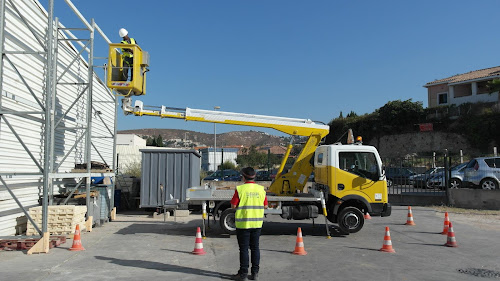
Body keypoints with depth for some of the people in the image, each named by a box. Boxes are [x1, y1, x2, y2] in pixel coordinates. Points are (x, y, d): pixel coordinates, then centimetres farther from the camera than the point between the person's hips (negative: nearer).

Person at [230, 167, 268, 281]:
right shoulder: (261, 189, 1)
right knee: (255, 248, 11)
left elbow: (233, 205, -10)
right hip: (257, 223, 4)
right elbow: (265, 206, 5)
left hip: (243, 223, -4)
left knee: (244, 249, 4)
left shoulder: (240, 189, -11)